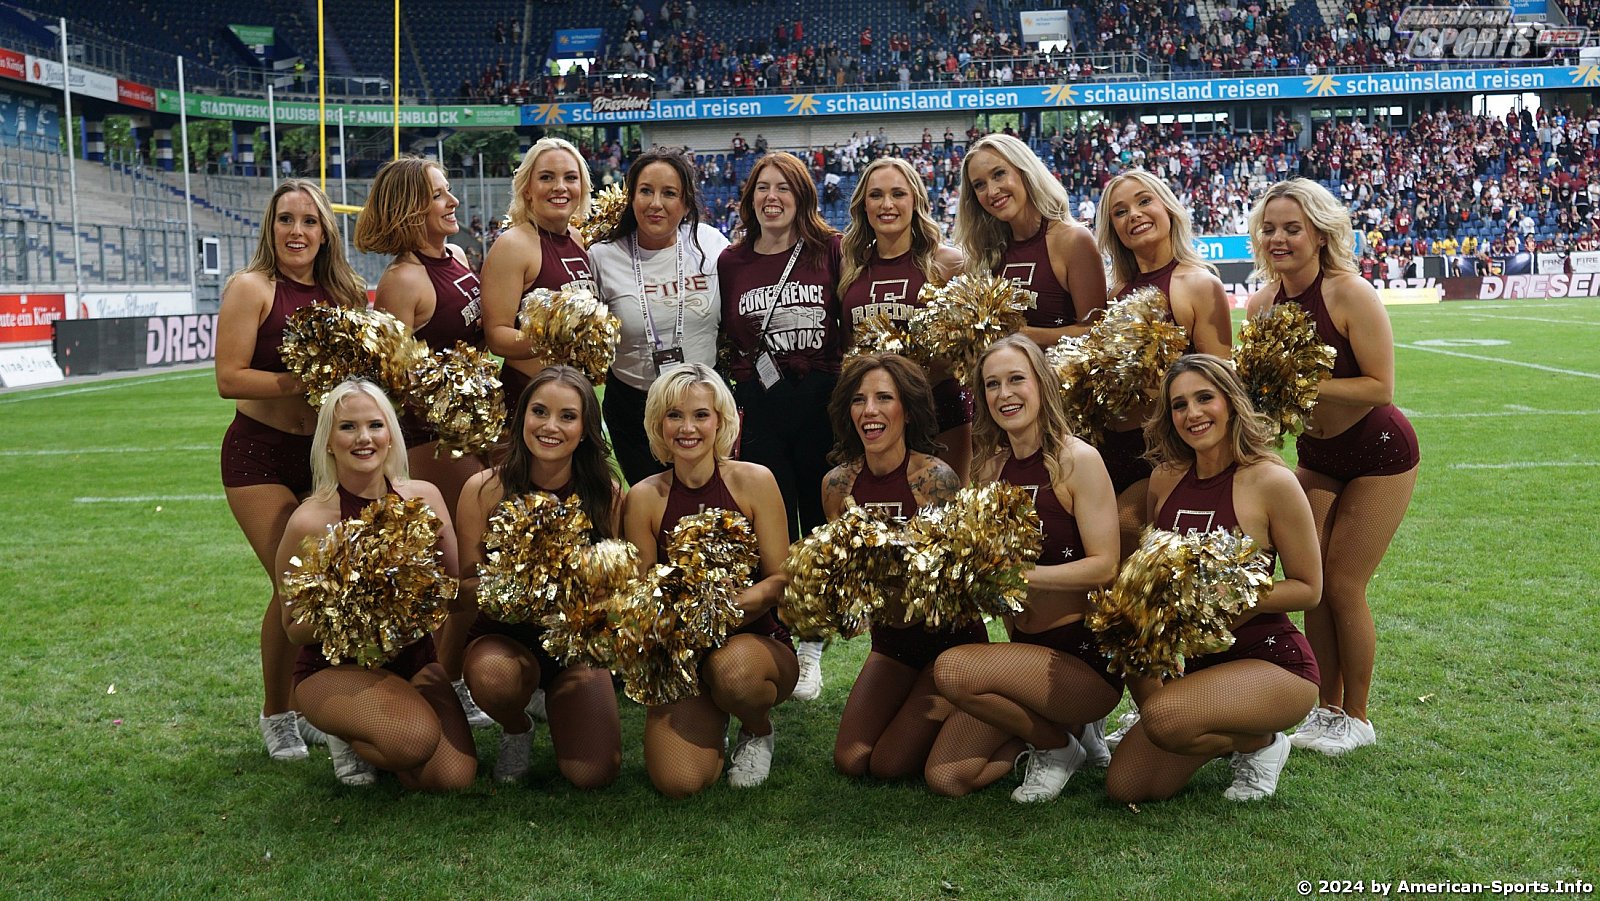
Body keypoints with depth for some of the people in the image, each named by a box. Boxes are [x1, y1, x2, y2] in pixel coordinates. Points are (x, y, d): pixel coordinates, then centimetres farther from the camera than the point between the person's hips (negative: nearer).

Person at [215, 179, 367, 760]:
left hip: (325, 453, 5)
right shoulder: (252, 287, -8)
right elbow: (229, 379, -15)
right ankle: (276, 716, 10)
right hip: (261, 456, -5)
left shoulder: (342, 291, 8)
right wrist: (302, 382, -24)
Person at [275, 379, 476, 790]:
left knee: (453, 777, -18)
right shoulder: (310, 521, -16)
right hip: (333, 668, -4)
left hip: (415, 659, 4)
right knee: (417, 737, -32)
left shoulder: (423, 497, -4)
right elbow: (294, 628, -6)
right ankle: (346, 737, 3)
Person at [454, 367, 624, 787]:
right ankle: (516, 731, 3)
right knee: (493, 674, -37)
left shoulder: (608, 496, -7)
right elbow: (467, 585, -7)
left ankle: (558, 706, 21)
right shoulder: (485, 489, -10)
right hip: (503, 636, 0)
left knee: (593, 775, -16)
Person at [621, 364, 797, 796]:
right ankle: (713, 724, 18)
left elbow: (781, 579, -8)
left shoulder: (754, 481, -7)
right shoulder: (644, 498, -3)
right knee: (677, 782, -20)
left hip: (757, 640, -1)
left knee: (731, 668, -38)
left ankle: (759, 731, 1)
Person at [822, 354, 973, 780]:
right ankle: (916, 708, 25)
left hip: (950, 637, -5)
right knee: (850, 759, -2)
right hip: (891, 639, 5)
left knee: (889, 764, -10)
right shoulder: (838, 483, -4)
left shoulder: (934, 477, -20)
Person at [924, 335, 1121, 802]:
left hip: (1086, 658, -6)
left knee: (953, 669, -28)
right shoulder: (992, 466, 7)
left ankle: (1059, 745, -1)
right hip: (1023, 649, 6)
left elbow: (1103, 566, -16)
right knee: (945, 777, -7)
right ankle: (1045, 727, 18)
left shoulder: (1077, 460, -11)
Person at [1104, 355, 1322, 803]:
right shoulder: (1165, 479, 3)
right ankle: (1227, 736, 21)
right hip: (1193, 659, 6)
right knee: (1125, 787, -4)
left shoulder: (1271, 481, -14)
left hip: (1273, 661, -6)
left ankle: (1261, 742, 0)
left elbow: (1308, 588, -8)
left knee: (1163, 718, -32)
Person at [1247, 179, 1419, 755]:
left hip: (1378, 455, -6)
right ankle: (1328, 708, 23)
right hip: (1314, 454, 6)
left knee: (1343, 585, -3)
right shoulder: (1262, 302, -6)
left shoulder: (1351, 294, -24)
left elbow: (1380, 387, -25)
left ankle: (1356, 719, 15)